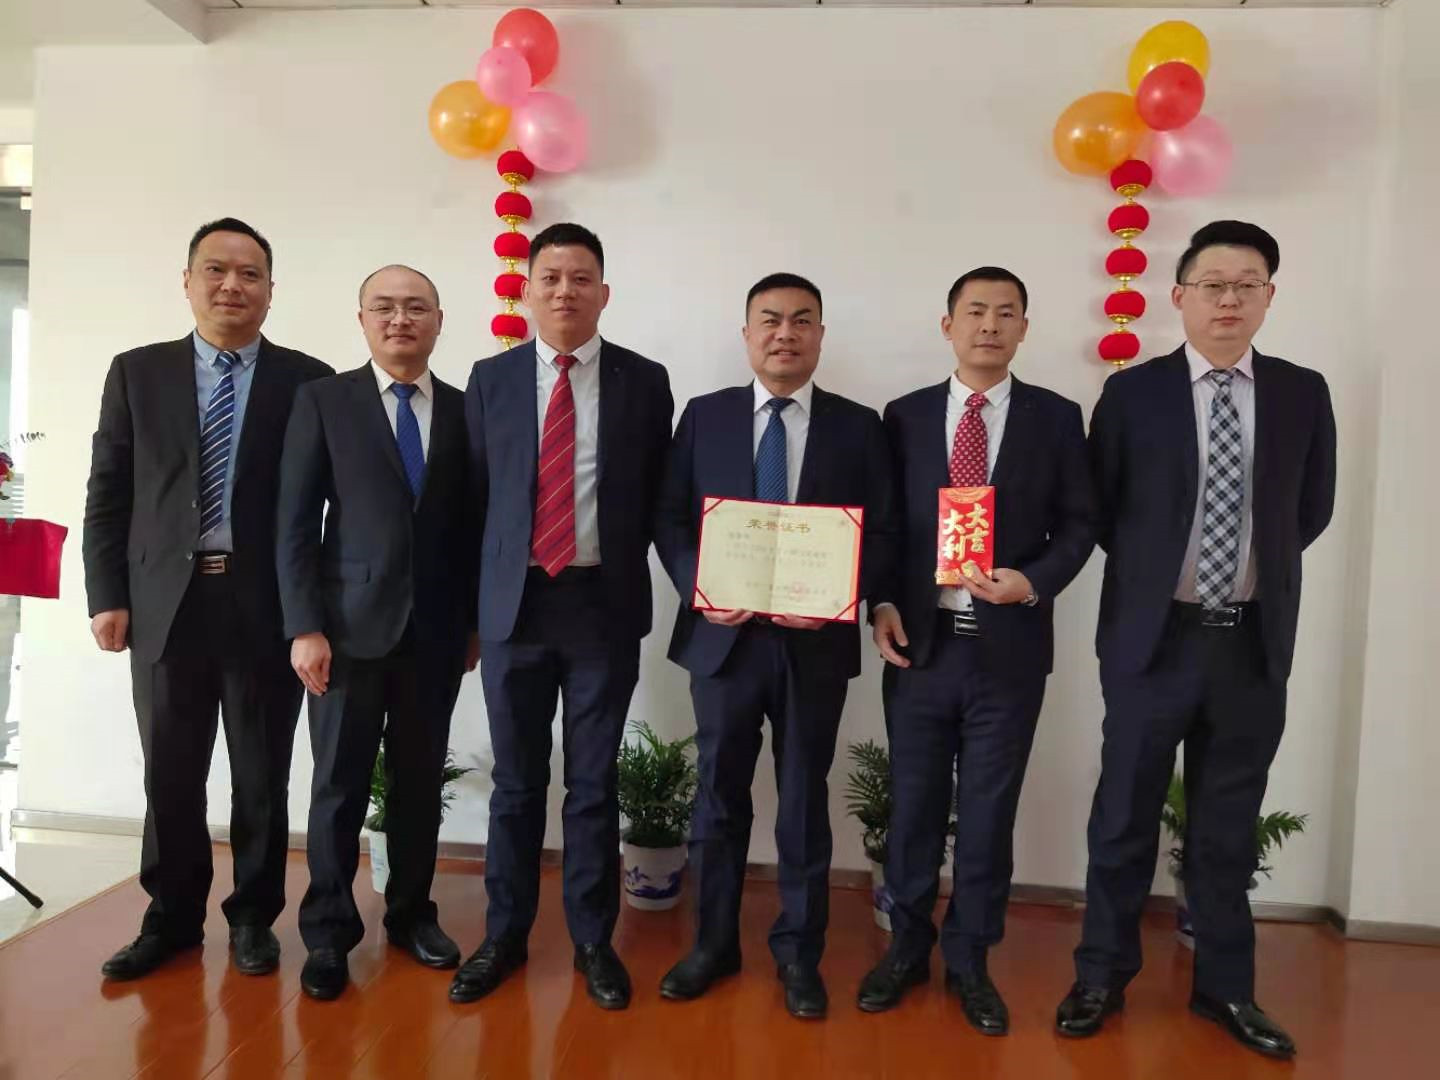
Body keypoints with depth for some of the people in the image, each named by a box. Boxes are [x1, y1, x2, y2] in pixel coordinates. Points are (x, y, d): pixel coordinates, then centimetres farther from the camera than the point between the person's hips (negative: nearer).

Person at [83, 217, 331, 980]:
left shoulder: (308, 381, 1)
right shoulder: (137, 373, 9)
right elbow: (107, 495, 7)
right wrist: (108, 597, 0)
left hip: (267, 606, -1)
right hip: (166, 602, 2)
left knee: (262, 776, 10)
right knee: (170, 775, 12)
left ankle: (253, 915, 27)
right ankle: (172, 917, 30)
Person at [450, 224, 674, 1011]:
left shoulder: (644, 381, 2)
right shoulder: (491, 379, 5)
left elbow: (659, 496, 5)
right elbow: (476, 494, 5)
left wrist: (625, 574, 0)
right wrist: (470, 604, 4)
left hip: (604, 604, -1)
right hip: (514, 601, 1)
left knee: (594, 782, 9)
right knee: (516, 781, 12)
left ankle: (593, 940, 26)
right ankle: (505, 935, 29)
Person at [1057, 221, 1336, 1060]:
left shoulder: (1303, 394, 3)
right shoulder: (1132, 393, -4)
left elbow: (1313, 511, 12)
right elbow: (1100, 512, 2)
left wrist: (1257, 564, 8)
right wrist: (1156, 566, 4)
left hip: (1254, 643, 2)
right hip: (1154, 638, -2)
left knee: (1229, 826, 15)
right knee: (1126, 818, 10)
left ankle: (1226, 986, 32)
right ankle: (1103, 976, 27)